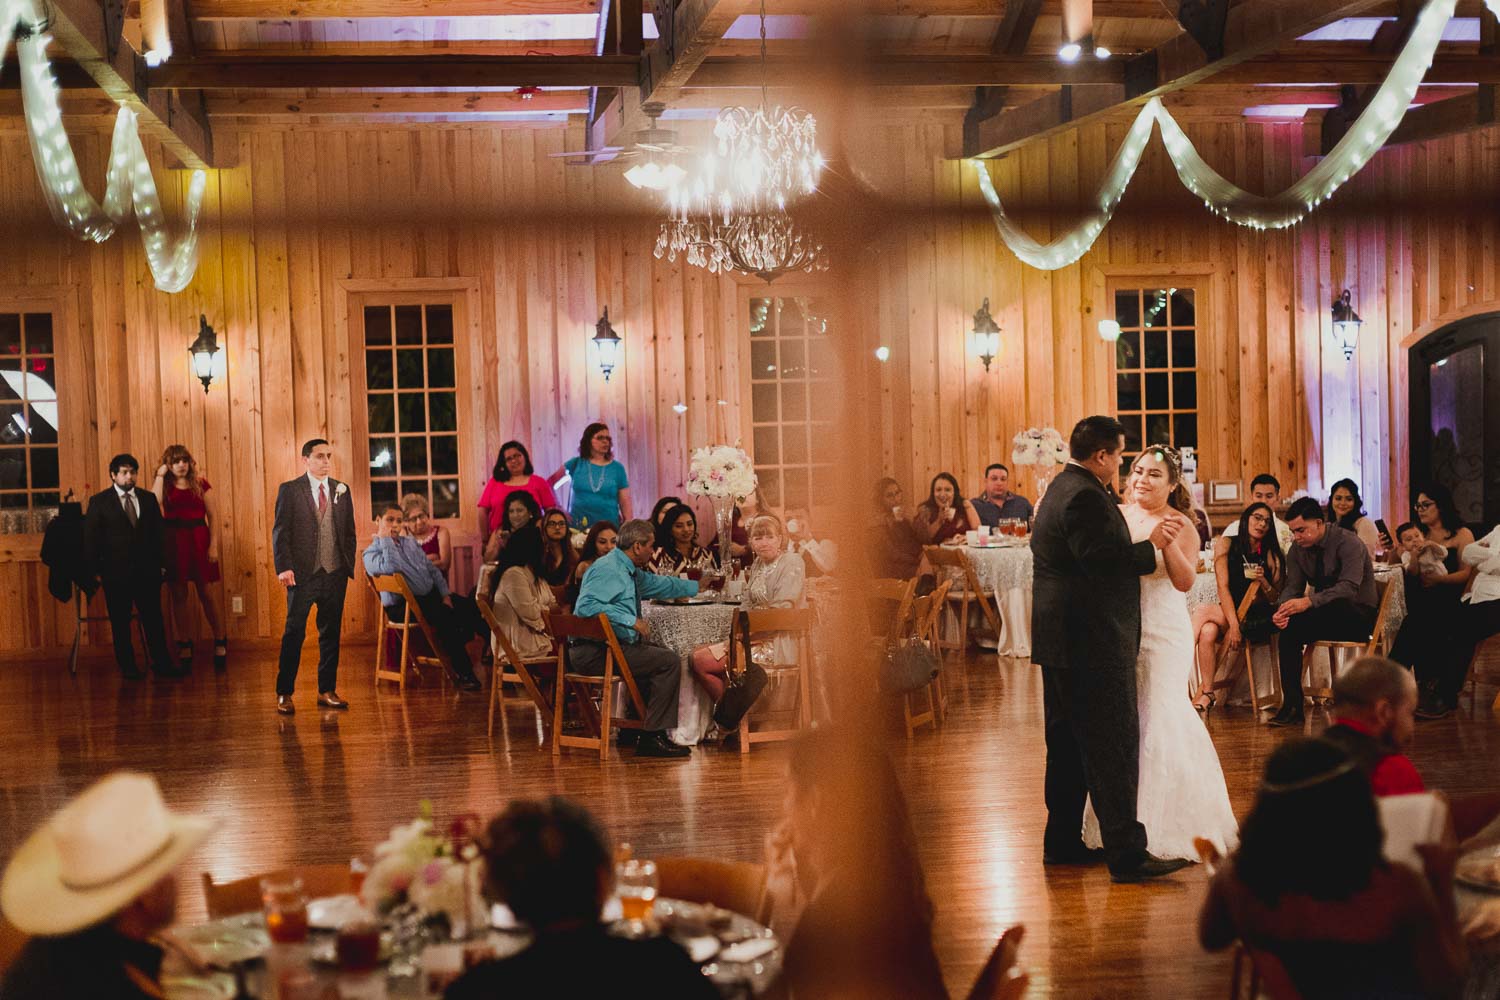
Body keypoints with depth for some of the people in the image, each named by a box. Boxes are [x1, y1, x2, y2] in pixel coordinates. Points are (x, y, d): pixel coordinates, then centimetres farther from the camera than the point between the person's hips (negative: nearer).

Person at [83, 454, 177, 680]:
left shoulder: (148, 499, 10)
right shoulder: (99, 501, 0)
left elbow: (158, 533, 12)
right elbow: (91, 539, 0)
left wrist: (160, 563, 5)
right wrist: (95, 570, -5)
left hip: (146, 570, 3)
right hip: (116, 572, -2)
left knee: (153, 618, 3)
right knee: (120, 621, 3)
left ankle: (161, 663, 8)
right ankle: (127, 667, 11)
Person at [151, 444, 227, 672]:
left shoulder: (201, 484, 5)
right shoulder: (165, 486, 6)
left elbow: (212, 516, 2)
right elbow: (154, 504, -15)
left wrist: (213, 545, -6)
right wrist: (160, 475, -9)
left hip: (198, 540, -1)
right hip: (173, 542, 1)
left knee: (205, 593, 1)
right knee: (179, 595, 4)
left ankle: (220, 642, 11)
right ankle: (184, 646, 11)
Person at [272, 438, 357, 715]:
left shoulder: (341, 491, 11)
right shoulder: (289, 490, 0)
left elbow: (349, 532, 13)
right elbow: (280, 532, -5)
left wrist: (349, 566, 5)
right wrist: (284, 567, -15)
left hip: (335, 574, 4)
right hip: (303, 574, -4)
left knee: (331, 633, 8)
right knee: (294, 633, 0)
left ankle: (327, 691, 16)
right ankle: (284, 693, 6)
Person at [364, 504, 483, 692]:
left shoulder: (410, 542, 19)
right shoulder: (371, 553, -2)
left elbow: (433, 570, 18)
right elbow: (390, 567, -24)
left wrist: (445, 595, 5)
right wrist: (385, 538, -12)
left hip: (431, 595, 7)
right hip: (402, 606, -7)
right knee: (444, 615, -31)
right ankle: (463, 672, -24)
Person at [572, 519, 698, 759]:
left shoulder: (631, 572, 17)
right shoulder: (608, 569, -14)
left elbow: (660, 584, 36)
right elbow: (587, 606, -29)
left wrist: (697, 587, 45)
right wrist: (630, 620, -25)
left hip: (615, 646, 11)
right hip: (595, 652, -11)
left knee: (662, 654, 24)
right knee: (670, 661, -15)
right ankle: (651, 737, -15)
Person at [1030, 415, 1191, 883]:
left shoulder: (1062, 489, 16)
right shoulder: (1085, 497, -17)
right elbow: (1104, 560, -25)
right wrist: (1151, 545, -13)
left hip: (1062, 641, 11)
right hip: (1091, 643, -11)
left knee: (1069, 743, 16)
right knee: (1114, 746, -8)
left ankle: (1062, 842, 23)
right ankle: (1126, 853, -7)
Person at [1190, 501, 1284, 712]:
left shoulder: (1271, 554, 4)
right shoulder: (1227, 544, 3)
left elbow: (1277, 600, 7)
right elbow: (1223, 587, -7)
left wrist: (1263, 582, -15)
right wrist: (1233, 624, -20)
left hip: (1258, 620, -2)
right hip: (1228, 613, 2)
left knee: (1203, 612, -27)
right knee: (1208, 631, -33)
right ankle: (1206, 693, -31)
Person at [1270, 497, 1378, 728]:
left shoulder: (1347, 542, -17)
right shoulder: (1298, 549, 4)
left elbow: (1349, 587, -30)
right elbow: (1292, 586, 0)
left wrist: (1308, 602, -42)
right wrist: (1282, 609, -25)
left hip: (1358, 615, -6)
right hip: (1326, 617, 6)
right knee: (1288, 632, -25)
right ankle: (1292, 705, -25)